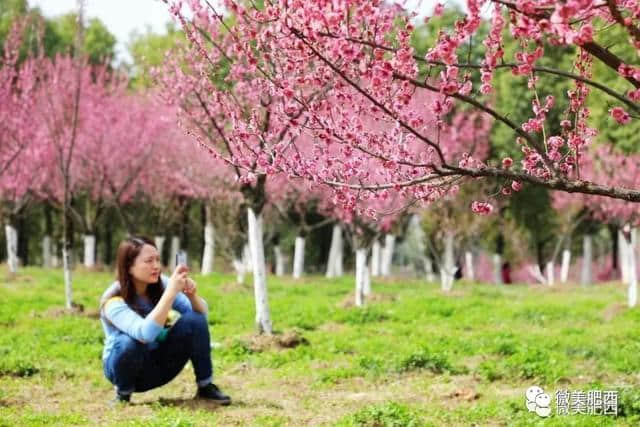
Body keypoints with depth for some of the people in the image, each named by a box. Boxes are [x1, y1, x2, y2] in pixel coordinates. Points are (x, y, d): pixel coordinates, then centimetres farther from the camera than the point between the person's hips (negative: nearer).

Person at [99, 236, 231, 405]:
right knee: (130, 342, -38)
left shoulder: (161, 285, -9)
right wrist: (171, 292, -44)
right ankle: (123, 393, -9)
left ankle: (206, 386, -9)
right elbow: (145, 334, -41)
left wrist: (192, 295, -33)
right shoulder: (113, 301, -25)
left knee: (194, 321, -20)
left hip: (161, 364, 4)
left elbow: (202, 314, -11)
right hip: (126, 363, -4)